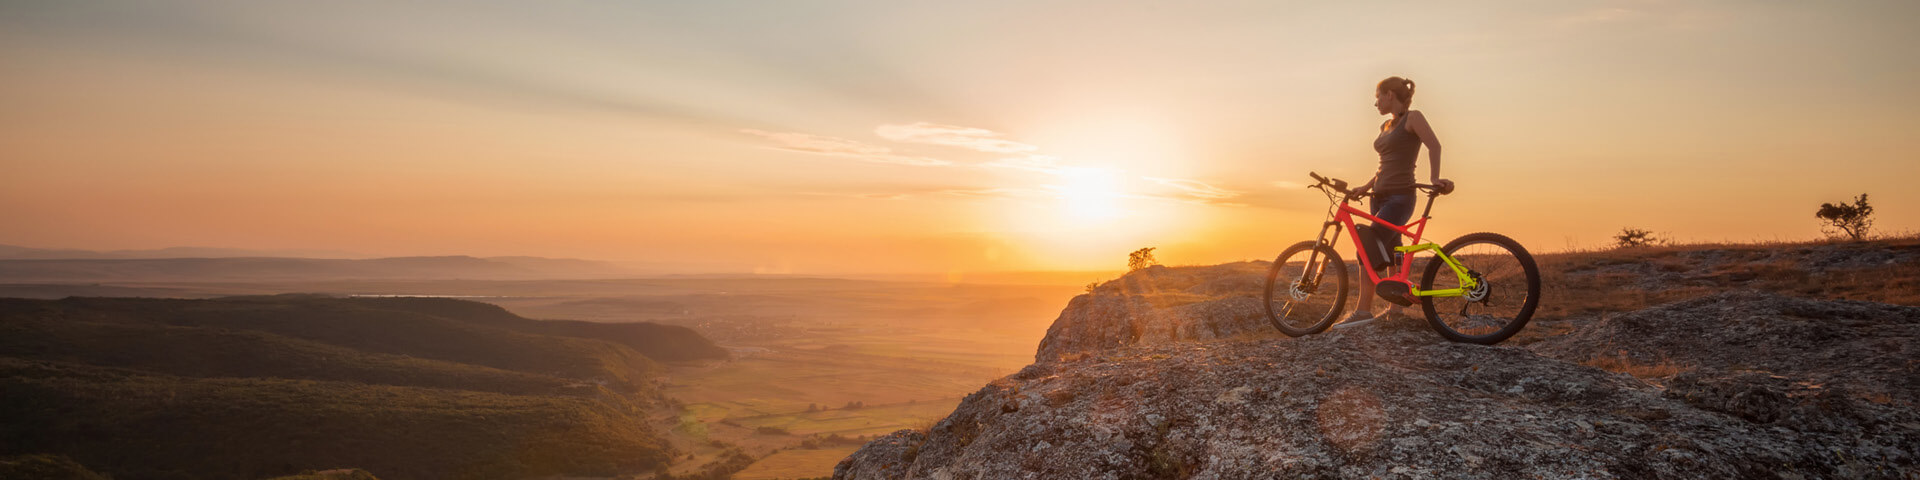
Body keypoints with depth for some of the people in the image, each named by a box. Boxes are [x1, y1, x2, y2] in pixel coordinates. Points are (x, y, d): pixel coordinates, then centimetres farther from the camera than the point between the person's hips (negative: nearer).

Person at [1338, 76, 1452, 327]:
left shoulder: (1412, 118, -5)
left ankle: (1363, 311, -14)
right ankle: (1395, 308, 19)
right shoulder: (1386, 126, 17)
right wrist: (1366, 186, 12)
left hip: (1399, 197, -9)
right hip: (1381, 196, 9)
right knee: (1390, 254, 11)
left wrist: (1434, 178, -25)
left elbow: (1434, 145, -16)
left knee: (1367, 252, -16)